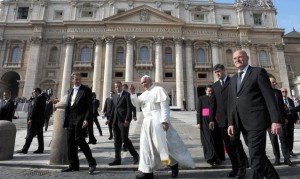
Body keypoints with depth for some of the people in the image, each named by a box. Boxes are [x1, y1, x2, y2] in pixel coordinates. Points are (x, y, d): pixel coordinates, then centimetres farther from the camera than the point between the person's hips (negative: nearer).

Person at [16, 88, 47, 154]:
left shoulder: (38, 98, -12)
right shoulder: (42, 98, 16)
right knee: (40, 134, 10)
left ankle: (24, 149, 5)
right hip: (41, 120, 9)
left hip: (35, 120, -9)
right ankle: (40, 149, 13)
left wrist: (30, 118, -15)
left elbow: (34, 109, -18)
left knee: (30, 135, -2)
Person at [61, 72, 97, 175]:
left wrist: (86, 119, -19)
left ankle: (92, 163, 1)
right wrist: (66, 120, 9)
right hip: (71, 120, 7)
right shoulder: (70, 91, 16)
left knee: (79, 140, -11)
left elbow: (89, 106, -10)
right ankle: (73, 165, 22)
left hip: (80, 119, -7)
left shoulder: (86, 90, -3)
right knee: (71, 142, 9)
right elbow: (68, 106, 16)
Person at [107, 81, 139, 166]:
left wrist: (127, 119, -18)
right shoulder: (114, 97, 19)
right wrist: (110, 119, 11)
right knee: (117, 140, 8)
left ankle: (135, 155, 12)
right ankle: (117, 159, 16)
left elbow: (129, 107, -10)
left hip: (123, 120, -6)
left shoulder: (127, 94, -2)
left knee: (124, 139, -6)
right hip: (115, 121, 7)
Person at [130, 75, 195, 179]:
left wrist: (164, 120, -21)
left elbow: (164, 106, -12)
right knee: (146, 146, 6)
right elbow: (137, 104, 11)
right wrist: (133, 93, -2)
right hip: (147, 122, 7)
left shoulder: (158, 90, -4)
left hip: (158, 120, -7)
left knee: (164, 144, 0)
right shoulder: (144, 94, 18)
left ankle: (174, 164, 25)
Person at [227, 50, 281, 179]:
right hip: (243, 124, 6)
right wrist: (231, 123, 4)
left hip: (256, 121, -6)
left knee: (256, 156, -4)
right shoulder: (233, 79, 17)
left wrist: (275, 120, -14)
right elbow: (231, 102, 12)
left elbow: (269, 96, -7)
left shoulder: (258, 72, 1)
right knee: (257, 153, 18)